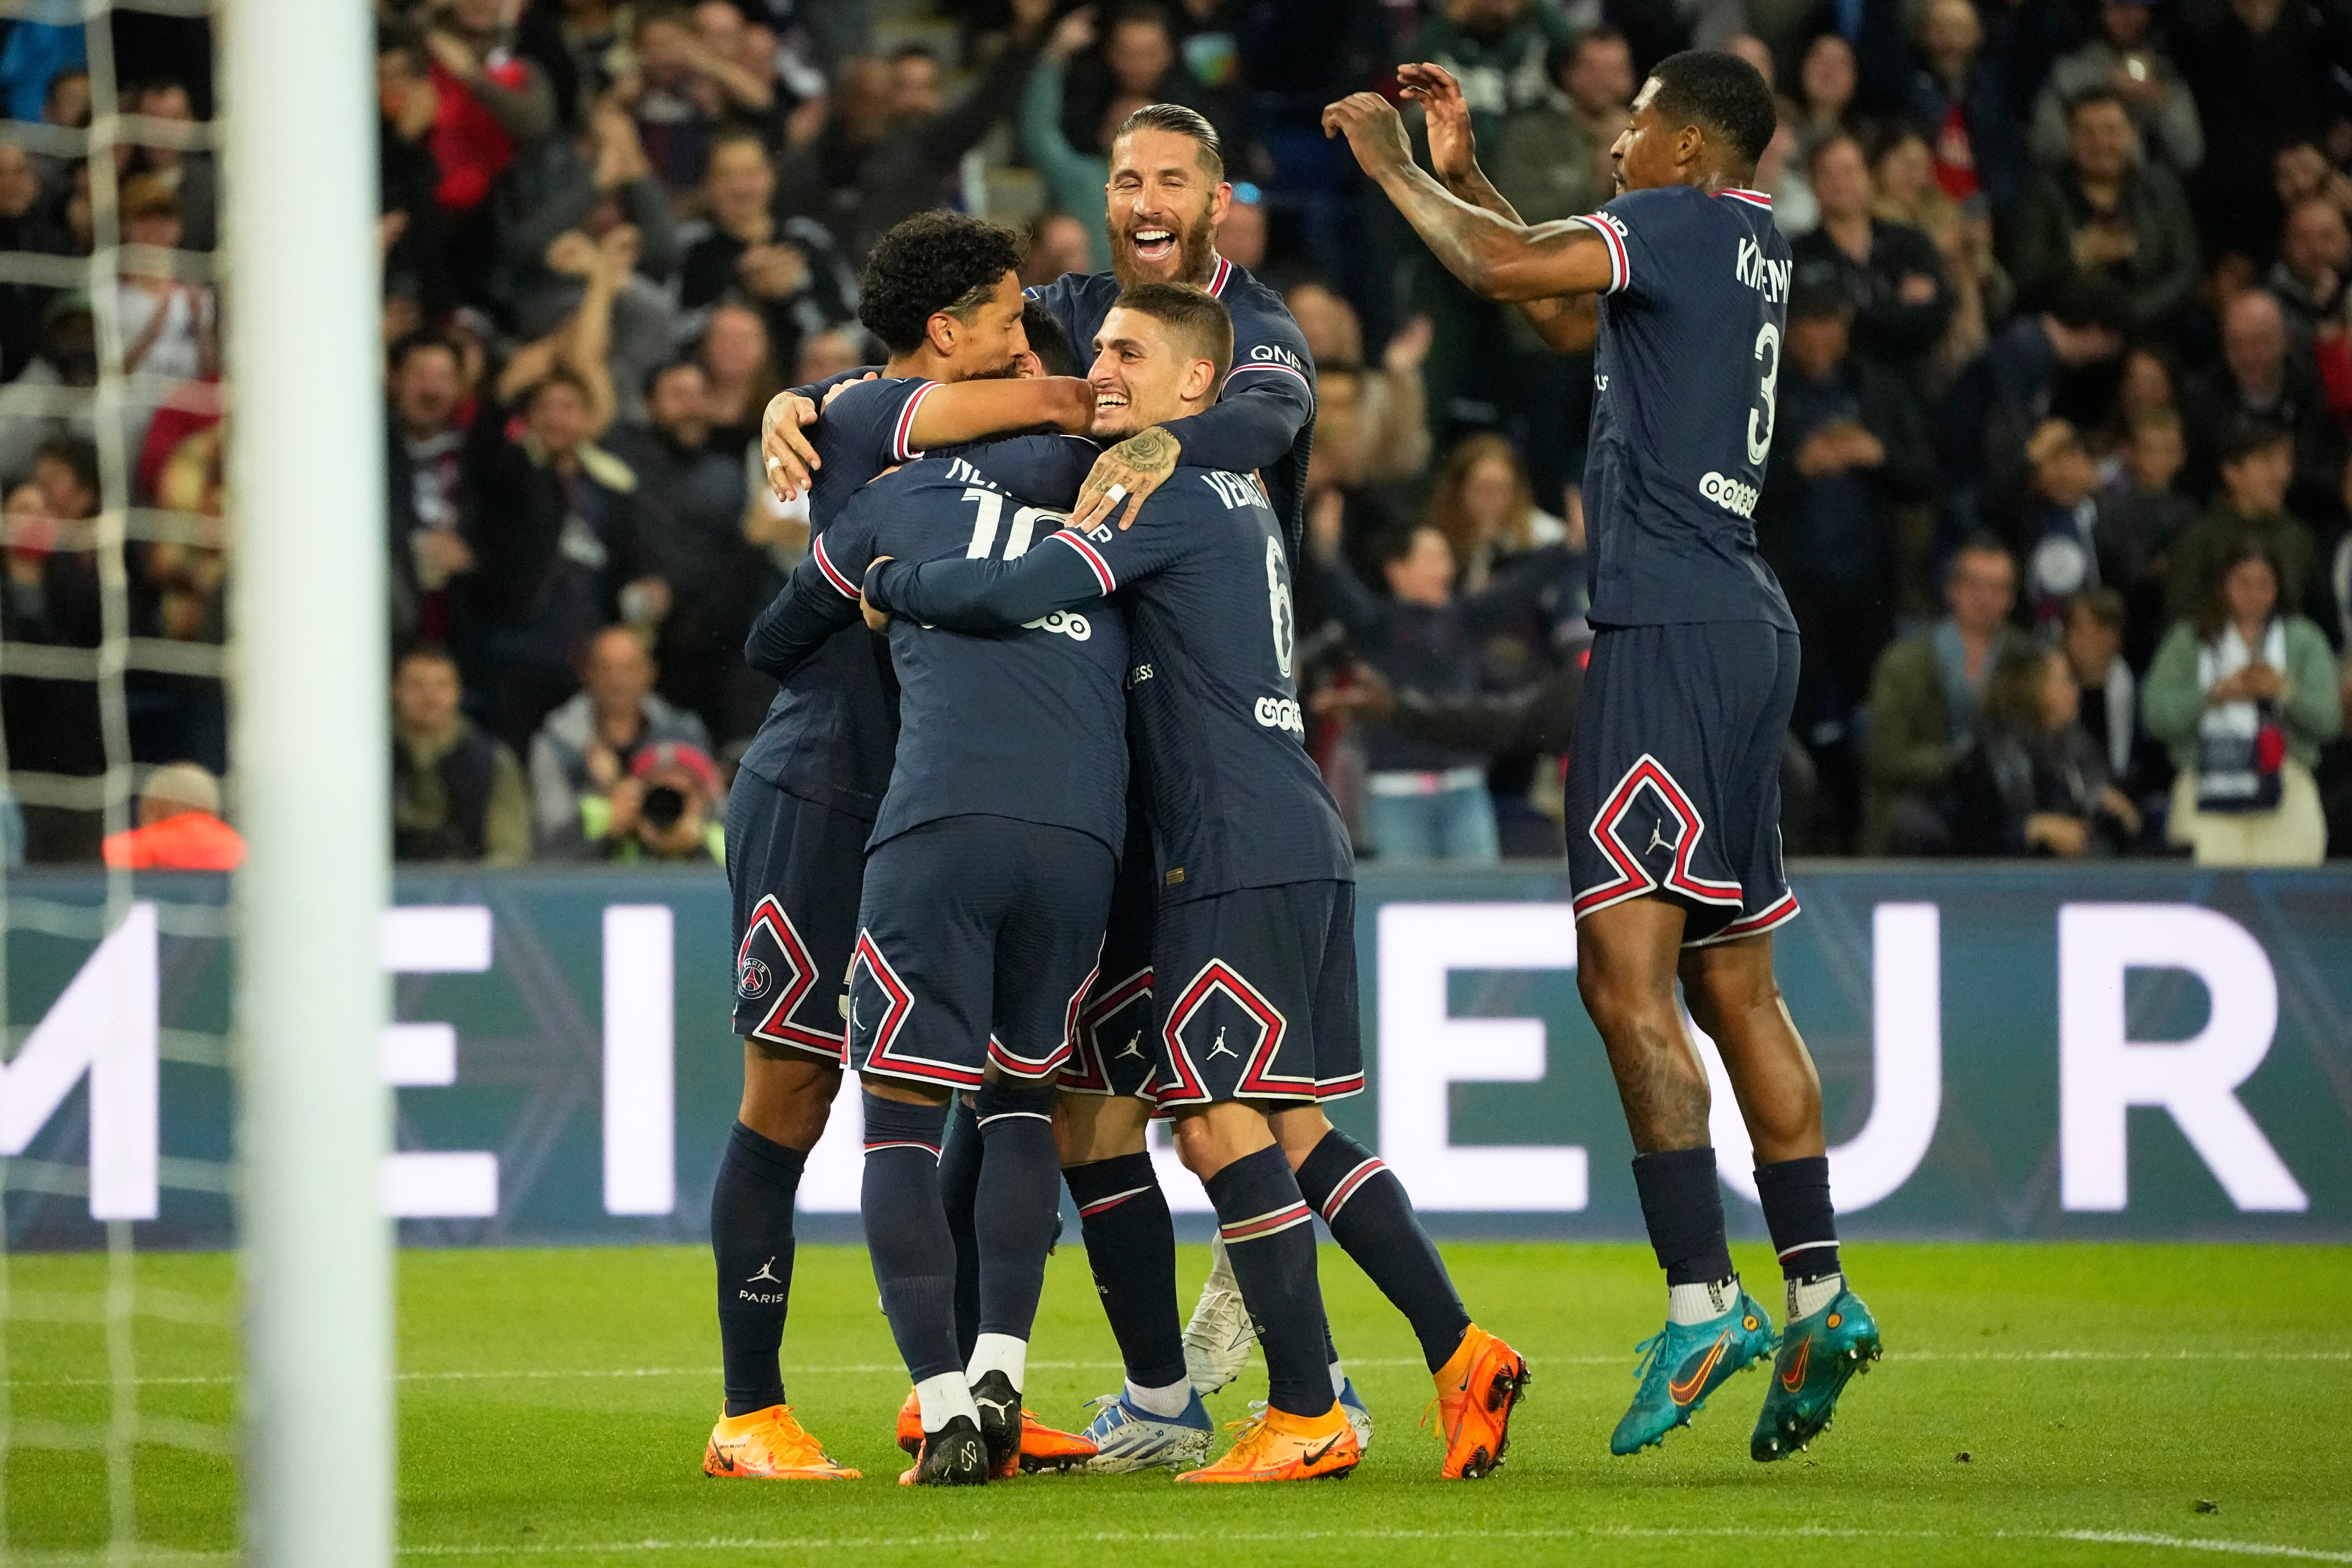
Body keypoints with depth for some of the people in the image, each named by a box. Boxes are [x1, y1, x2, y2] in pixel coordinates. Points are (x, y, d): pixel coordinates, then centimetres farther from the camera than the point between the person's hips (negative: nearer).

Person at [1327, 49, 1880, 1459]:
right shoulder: (1759, 247, 19)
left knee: (1625, 966, -12)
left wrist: (1394, 167, -3)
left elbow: (1504, 270, -19)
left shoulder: (1681, 221, -8)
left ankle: (1704, 1296, -17)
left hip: (1676, 627, -10)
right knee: (1733, 982, 12)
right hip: (1748, 626, 10)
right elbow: (1576, 304, 33)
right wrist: (1463, 172, 31)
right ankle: (1818, 1297, 11)